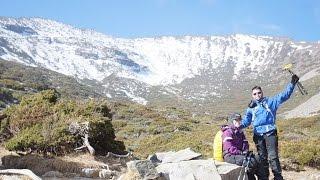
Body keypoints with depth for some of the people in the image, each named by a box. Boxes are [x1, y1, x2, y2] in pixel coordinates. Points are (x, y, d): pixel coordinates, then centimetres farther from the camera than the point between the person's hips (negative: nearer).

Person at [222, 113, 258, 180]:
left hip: (238, 154, 9)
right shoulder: (228, 132, -10)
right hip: (230, 156, -9)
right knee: (252, 162, -24)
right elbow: (229, 148, -18)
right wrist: (241, 153, -19)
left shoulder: (240, 132, 17)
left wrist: (246, 151, -6)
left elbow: (245, 143, 15)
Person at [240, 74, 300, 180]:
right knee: (262, 158, 8)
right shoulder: (251, 108, 18)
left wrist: (292, 84, -4)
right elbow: (247, 120, 9)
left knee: (273, 157, -12)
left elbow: (284, 95, 7)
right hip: (258, 135, 3)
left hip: (270, 133, -3)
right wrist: (241, 125, -13)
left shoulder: (270, 102, 11)